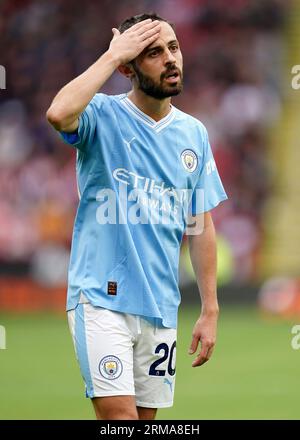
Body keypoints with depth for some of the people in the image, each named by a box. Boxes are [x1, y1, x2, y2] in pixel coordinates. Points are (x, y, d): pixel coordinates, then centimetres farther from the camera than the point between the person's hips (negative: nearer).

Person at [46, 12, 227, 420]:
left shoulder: (194, 133, 10)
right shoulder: (103, 116, -5)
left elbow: (200, 228, 14)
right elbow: (59, 113, -30)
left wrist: (210, 310, 10)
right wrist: (112, 54, -19)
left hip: (161, 306, 5)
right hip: (101, 297, -5)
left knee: (147, 417, 8)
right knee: (119, 414, -16)